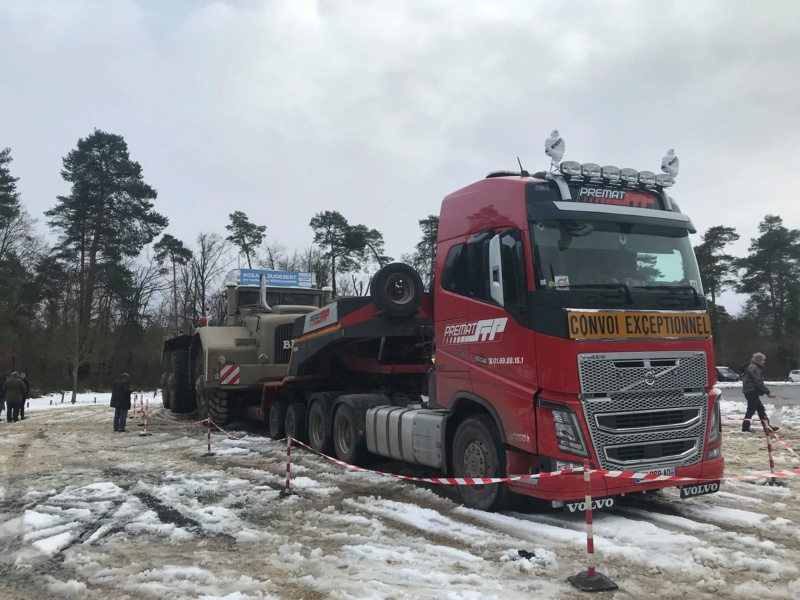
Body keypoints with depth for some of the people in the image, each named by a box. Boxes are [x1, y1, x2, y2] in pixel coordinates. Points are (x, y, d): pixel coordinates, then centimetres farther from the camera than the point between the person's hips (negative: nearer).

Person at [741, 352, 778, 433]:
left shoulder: (755, 368, 18)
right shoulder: (754, 368, -17)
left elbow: (759, 382, 21)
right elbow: (758, 383, -22)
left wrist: (767, 391, 15)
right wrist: (768, 392, -18)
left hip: (753, 392, 11)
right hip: (751, 392, -11)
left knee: (761, 409, 14)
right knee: (751, 409, -7)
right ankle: (745, 427, -4)